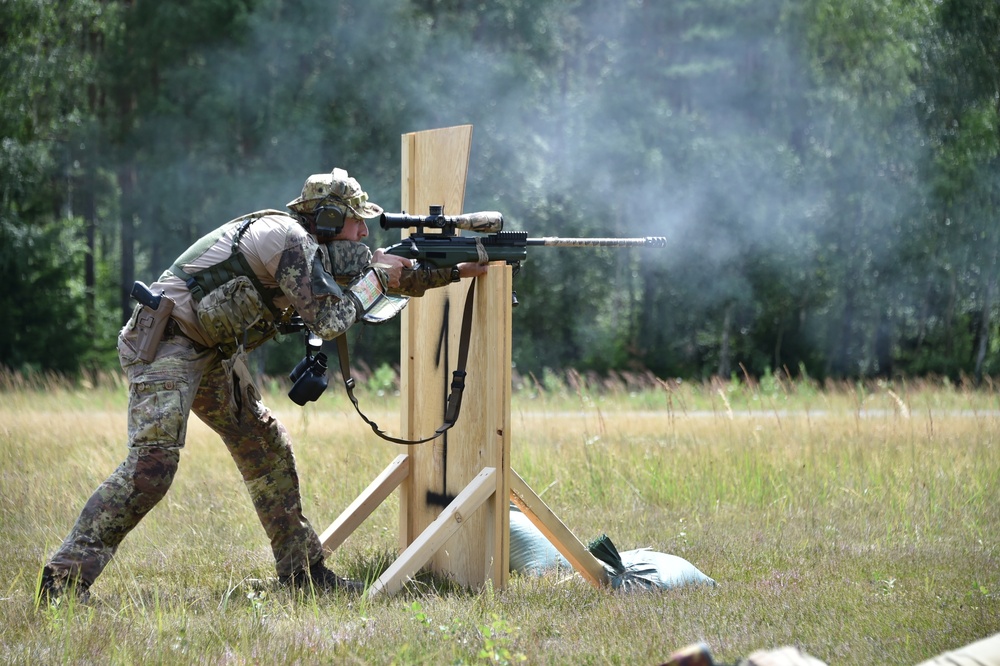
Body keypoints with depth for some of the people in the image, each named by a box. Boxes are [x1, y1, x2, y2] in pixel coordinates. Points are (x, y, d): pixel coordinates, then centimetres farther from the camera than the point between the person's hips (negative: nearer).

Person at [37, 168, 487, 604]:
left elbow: (394, 276, 23)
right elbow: (329, 320, -20)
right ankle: (66, 579, -25)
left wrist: (457, 271, 17)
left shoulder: (315, 248, 13)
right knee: (152, 464, -22)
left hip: (212, 352, 11)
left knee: (267, 450, 12)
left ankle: (302, 571, 19)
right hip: (164, 342, -11)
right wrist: (377, 278, -6)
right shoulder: (290, 239, -17)